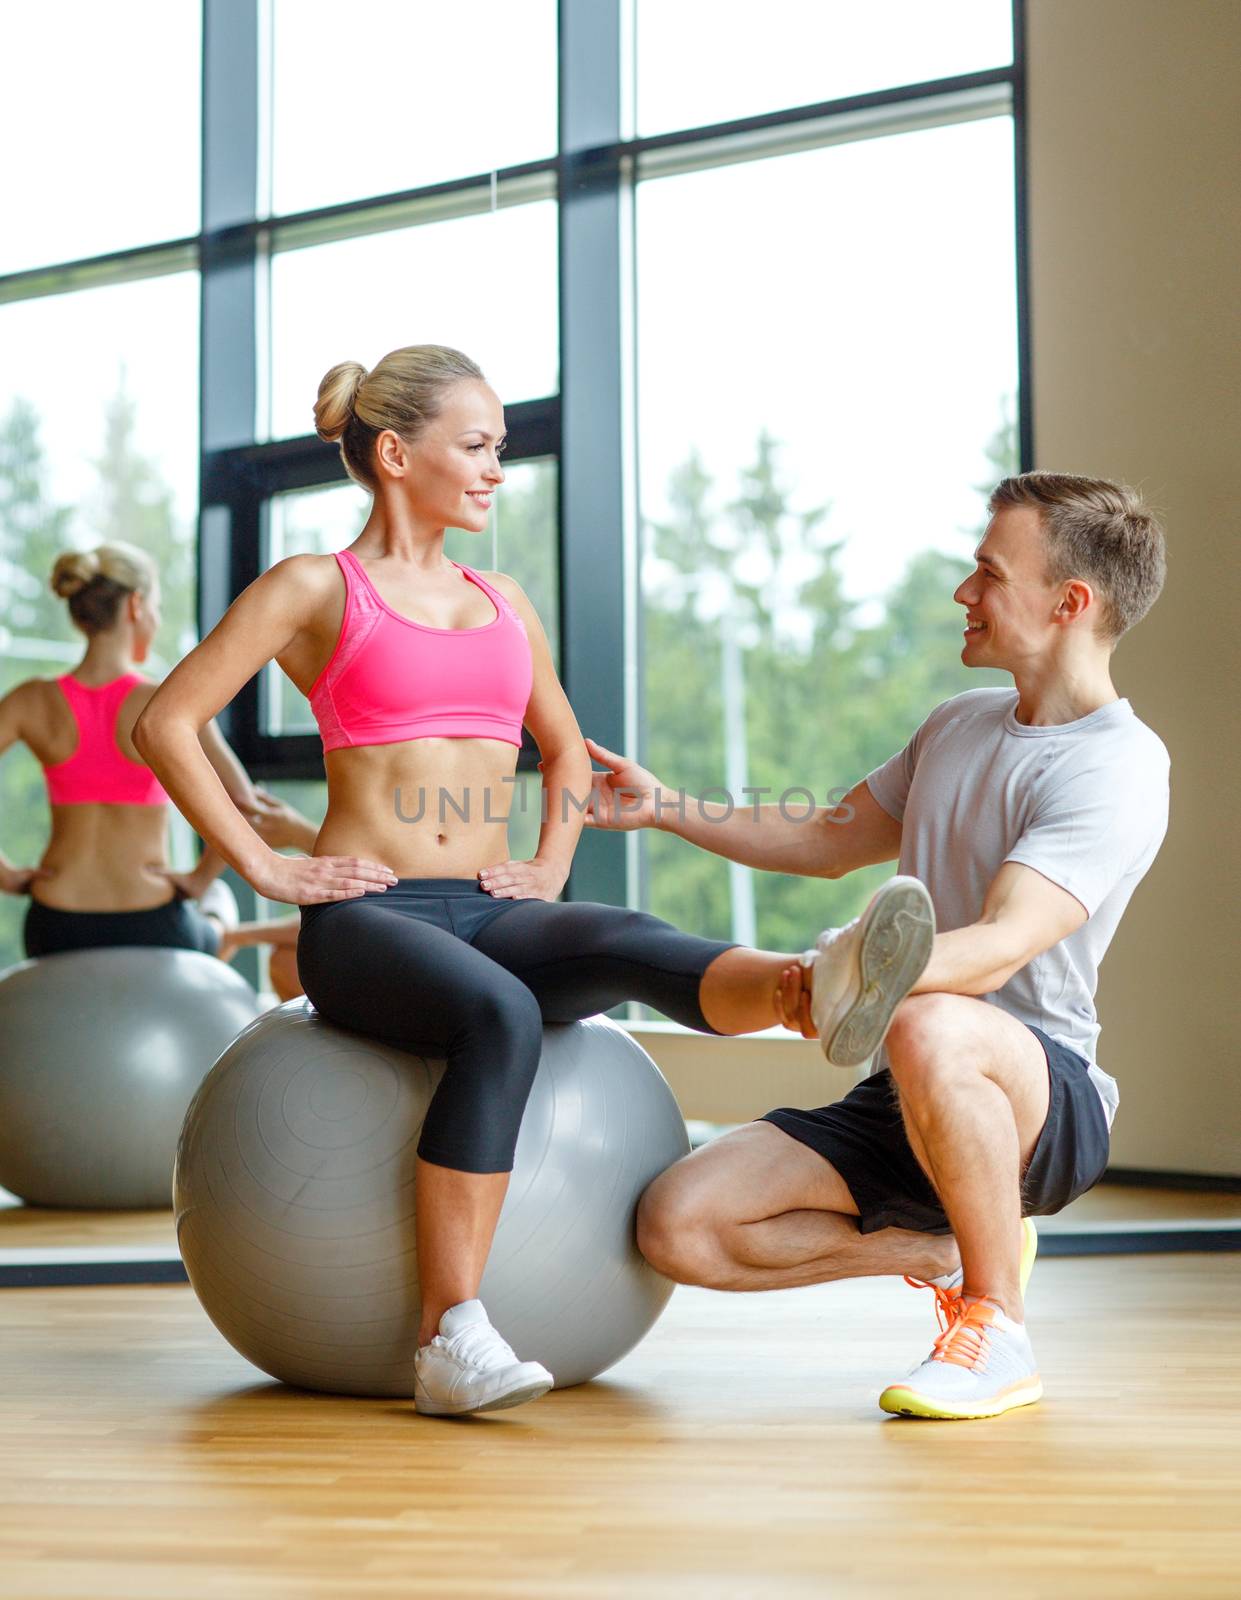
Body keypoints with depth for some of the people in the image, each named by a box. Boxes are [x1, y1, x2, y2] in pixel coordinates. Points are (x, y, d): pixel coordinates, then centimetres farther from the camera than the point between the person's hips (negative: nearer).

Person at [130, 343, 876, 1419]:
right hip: (368, 916, -4)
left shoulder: (503, 601, 21)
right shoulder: (317, 588, 5)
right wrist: (266, 866, -5)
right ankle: (451, 1339, -37)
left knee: (631, 945, -30)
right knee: (501, 1016, -37)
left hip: (493, 914, 5)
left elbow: (566, 747, 35)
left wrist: (553, 867, 17)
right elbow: (166, 723, 0)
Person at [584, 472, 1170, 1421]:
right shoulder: (961, 724, 16)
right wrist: (661, 806, 22)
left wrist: (865, 975, -44)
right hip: (907, 1104, 7)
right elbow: (830, 843, 29)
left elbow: (1002, 946, -27)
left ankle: (1001, 1332, -20)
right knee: (678, 1225, -13)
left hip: (1045, 1101, -7)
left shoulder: (1116, 766, -13)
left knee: (930, 1029, -43)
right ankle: (946, 1252, 9)